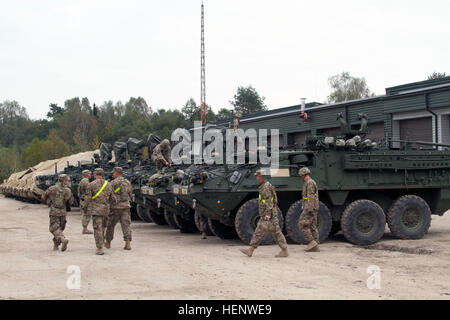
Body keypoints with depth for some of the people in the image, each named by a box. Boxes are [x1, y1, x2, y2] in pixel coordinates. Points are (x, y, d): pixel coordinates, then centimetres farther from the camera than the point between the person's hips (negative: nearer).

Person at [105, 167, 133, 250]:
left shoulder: (113, 182, -8)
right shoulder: (128, 182, 8)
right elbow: (130, 194, 14)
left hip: (116, 206, -4)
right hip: (126, 206, 4)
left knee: (110, 225, 11)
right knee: (126, 225, 1)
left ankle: (108, 243, 22)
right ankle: (128, 243, -10)